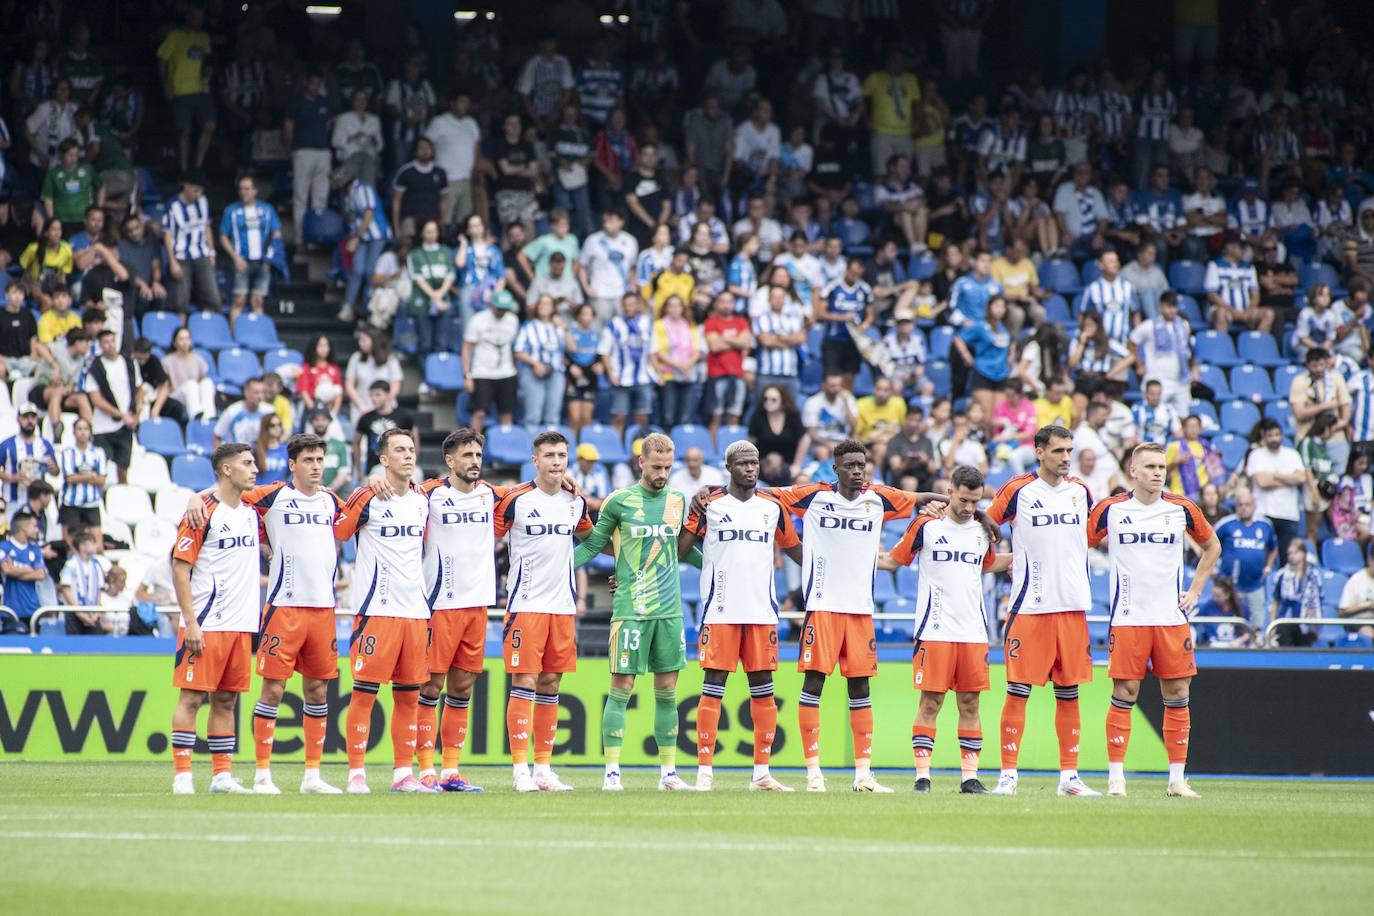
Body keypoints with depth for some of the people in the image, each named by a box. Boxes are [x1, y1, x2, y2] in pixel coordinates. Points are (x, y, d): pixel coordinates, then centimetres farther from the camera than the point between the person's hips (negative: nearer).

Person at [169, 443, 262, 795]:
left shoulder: (251, 509, 12)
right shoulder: (204, 512, -9)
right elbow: (179, 567, -11)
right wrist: (190, 622, -16)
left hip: (242, 623, 7)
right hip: (207, 625, -7)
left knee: (226, 700, 9)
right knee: (192, 696, -5)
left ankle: (222, 776, 13)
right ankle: (182, 776, -5)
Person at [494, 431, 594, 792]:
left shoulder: (576, 502, 10)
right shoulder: (515, 500, -7)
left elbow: (588, 537, 29)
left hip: (563, 607, 5)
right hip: (525, 605, -5)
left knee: (550, 686, 7)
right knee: (524, 685, -8)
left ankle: (544, 769, 11)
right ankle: (521, 771, -7)